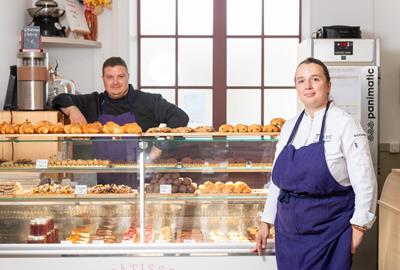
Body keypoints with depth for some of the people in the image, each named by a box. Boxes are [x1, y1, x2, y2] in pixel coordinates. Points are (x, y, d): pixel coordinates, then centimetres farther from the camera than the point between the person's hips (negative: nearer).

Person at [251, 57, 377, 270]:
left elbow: (365, 181, -9)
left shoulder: (345, 125, -7)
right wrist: (266, 222, 14)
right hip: (288, 232, 5)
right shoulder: (289, 127, 10)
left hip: (328, 232, -5)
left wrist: (358, 226, -12)